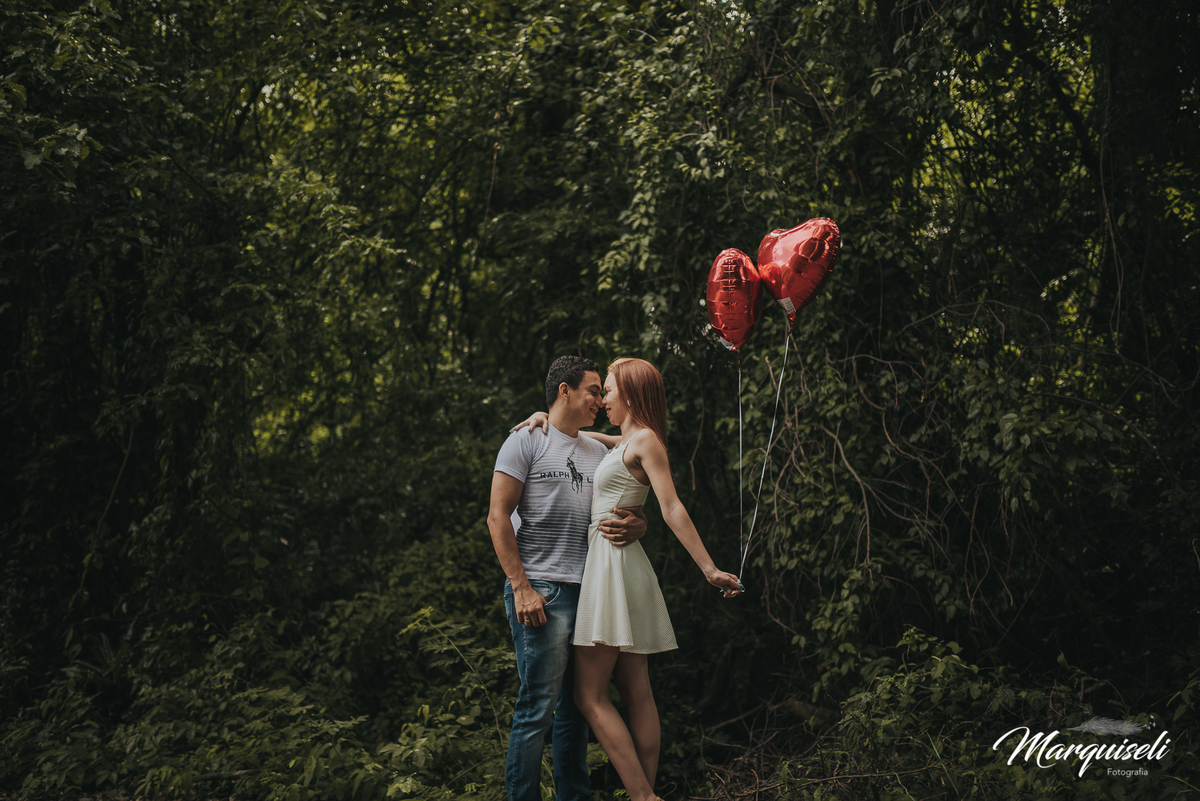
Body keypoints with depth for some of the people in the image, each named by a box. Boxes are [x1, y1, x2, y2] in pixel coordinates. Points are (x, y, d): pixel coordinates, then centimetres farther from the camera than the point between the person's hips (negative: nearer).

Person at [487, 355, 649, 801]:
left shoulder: (598, 452, 21)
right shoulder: (526, 442, 1)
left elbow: (630, 508, 22)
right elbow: (498, 518, -6)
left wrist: (637, 526, -5)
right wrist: (521, 588, -13)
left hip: (588, 592, 7)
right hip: (541, 592, -7)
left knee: (576, 709, 11)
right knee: (539, 708, -9)